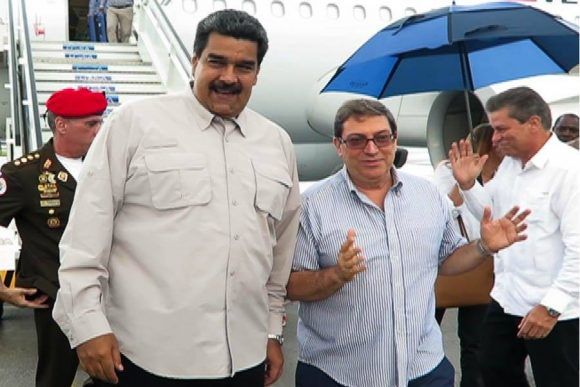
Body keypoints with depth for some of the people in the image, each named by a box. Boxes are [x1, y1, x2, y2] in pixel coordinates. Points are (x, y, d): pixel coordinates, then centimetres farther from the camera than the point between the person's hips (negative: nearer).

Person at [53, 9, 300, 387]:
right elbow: (87, 233, -4)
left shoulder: (278, 143, 10)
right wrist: (87, 323, -8)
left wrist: (273, 330, 17)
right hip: (147, 356, -4)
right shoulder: (134, 122, -4)